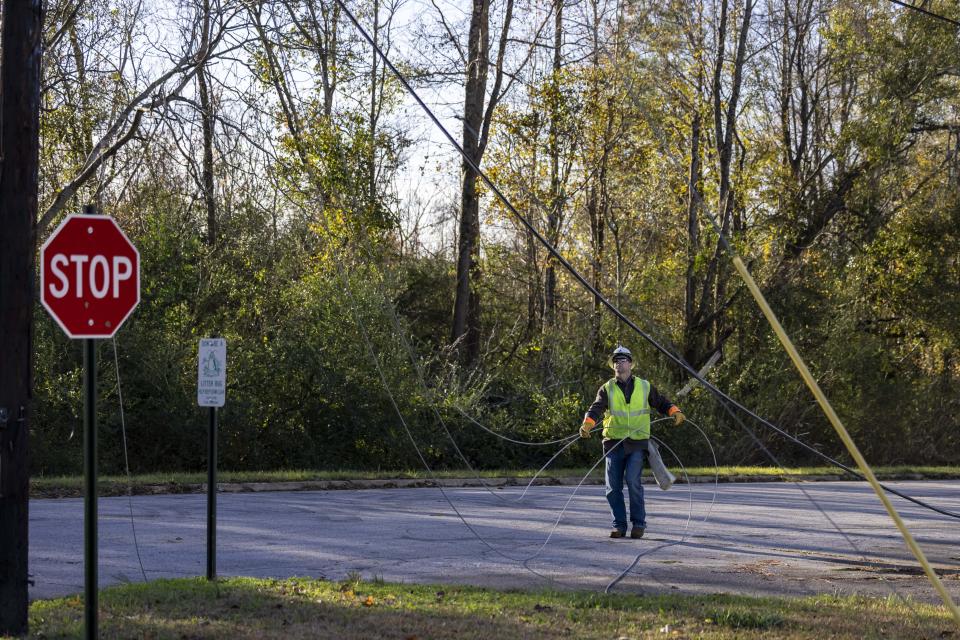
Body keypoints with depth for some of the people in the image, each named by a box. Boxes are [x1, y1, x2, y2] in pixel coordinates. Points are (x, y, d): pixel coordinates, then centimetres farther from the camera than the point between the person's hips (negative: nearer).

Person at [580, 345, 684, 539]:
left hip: (638, 443, -2)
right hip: (614, 443, 2)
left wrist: (675, 412, -3)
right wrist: (587, 423, -28)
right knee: (613, 487, 1)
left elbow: (662, 403, 18)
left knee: (633, 481, -17)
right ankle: (619, 525, 14)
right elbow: (596, 408, -9)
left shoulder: (645, 387, 10)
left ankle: (638, 523, -4)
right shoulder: (607, 389, 7)